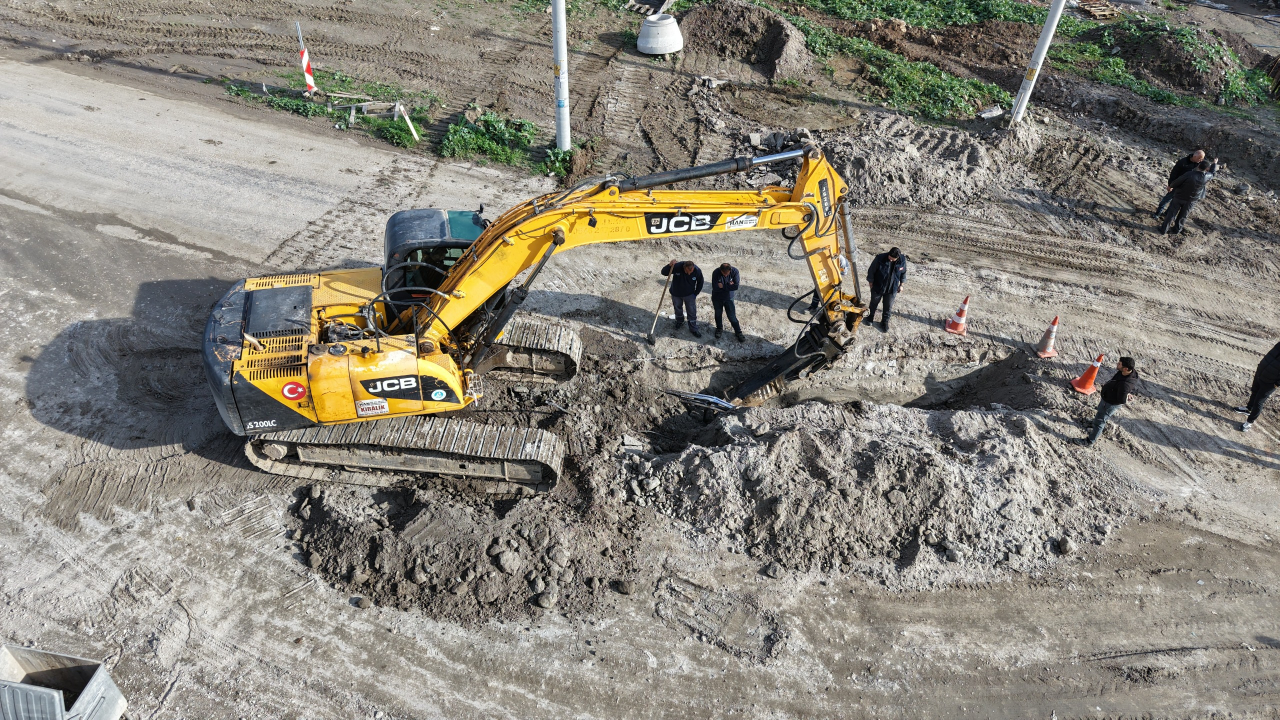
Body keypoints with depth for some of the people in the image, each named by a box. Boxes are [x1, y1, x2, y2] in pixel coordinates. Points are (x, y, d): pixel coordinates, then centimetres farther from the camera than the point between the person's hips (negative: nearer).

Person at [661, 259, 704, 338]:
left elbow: (700, 283, -7)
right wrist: (669, 265, -46)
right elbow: (664, 272, -26)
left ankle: (693, 329, 23)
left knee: (692, 312, 5)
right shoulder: (677, 267, -32)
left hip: (689, 294, 0)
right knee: (678, 309, 22)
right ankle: (679, 321, 51)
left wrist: (695, 294, -3)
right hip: (676, 293, 0)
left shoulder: (697, 271, -27)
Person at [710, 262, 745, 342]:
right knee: (718, 314, 20)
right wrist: (728, 285, -23)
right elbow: (715, 288, -28)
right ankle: (719, 329, 45)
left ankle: (738, 332, 23)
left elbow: (736, 286, -26)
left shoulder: (735, 271, -23)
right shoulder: (716, 273, -26)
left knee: (732, 316, 5)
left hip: (728, 298, 0)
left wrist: (723, 286, -26)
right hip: (717, 298, 0)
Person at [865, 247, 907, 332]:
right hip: (877, 287, -1)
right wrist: (871, 283, -5)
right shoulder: (880, 258, -28)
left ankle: (885, 321, 40)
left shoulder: (902, 260, -19)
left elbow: (903, 273, 1)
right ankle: (871, 316, 50)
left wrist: (901, 285, 10)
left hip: (892, 290, 1)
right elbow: (871, 271, -14)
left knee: (888, 307, 17)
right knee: (874, 303, 23)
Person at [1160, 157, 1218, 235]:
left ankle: (1164, 229, 17)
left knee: (1171, 213, 11)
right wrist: (1215, 163, 24)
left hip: (1179, 196, -2)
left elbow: (1176, 182, -19)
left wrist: (1170, 186, 3)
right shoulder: (1207, 177, -20)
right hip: (1191, 200, 2)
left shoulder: (1189, 175, -31)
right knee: (1183, 215, 20)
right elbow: (1212, 172, 5)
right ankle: (1177, 229, 34)